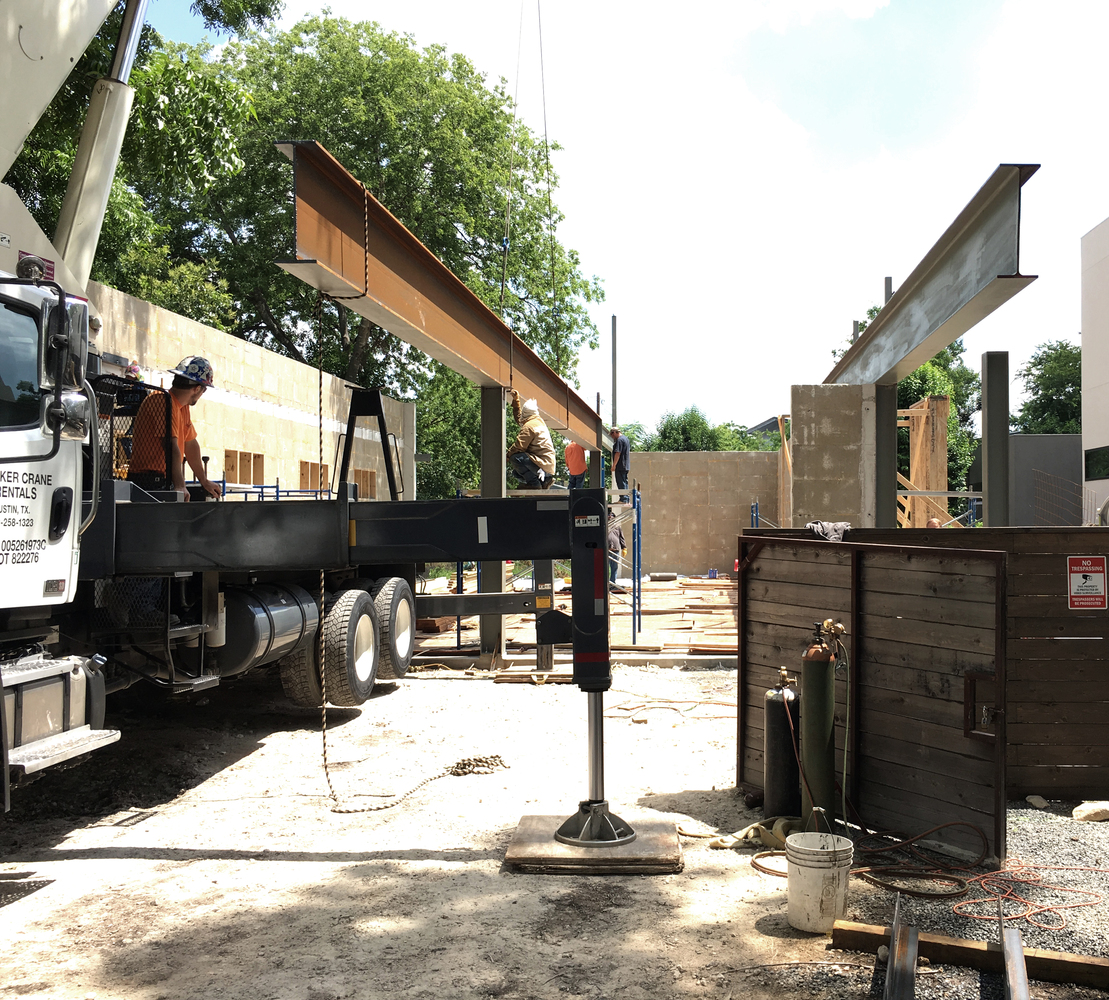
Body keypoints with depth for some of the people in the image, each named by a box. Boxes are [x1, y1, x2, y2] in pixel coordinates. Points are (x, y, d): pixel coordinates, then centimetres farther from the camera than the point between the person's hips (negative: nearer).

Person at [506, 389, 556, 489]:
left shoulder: (529, 426, -15)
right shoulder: (539, 421, 16)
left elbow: (519, 446, -21)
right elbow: (518, 418, 34)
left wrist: (507, 456, -6)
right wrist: (516, 400, 36)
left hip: (543, 464, -10)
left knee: (515, 458, -26)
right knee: (516, 472, 21)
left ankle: (534, 483, -20)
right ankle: (544, 480, 10)